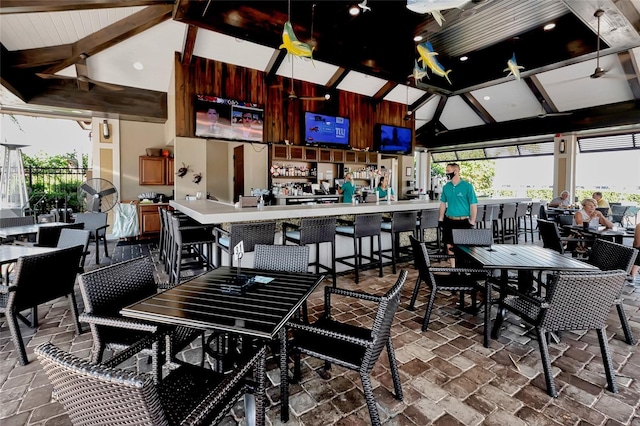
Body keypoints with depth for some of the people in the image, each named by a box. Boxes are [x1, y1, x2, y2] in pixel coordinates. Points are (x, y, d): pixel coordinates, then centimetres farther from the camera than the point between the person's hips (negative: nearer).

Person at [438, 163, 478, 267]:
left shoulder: (467, 186, -8)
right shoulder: (446, 187, 5)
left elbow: (473, 205, -7)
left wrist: (472, 222, -9)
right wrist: (441, 219, 11)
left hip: (463, 222, -4)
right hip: (449, 221, 4)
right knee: (449, 246, 10)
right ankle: (453, 268, 24)